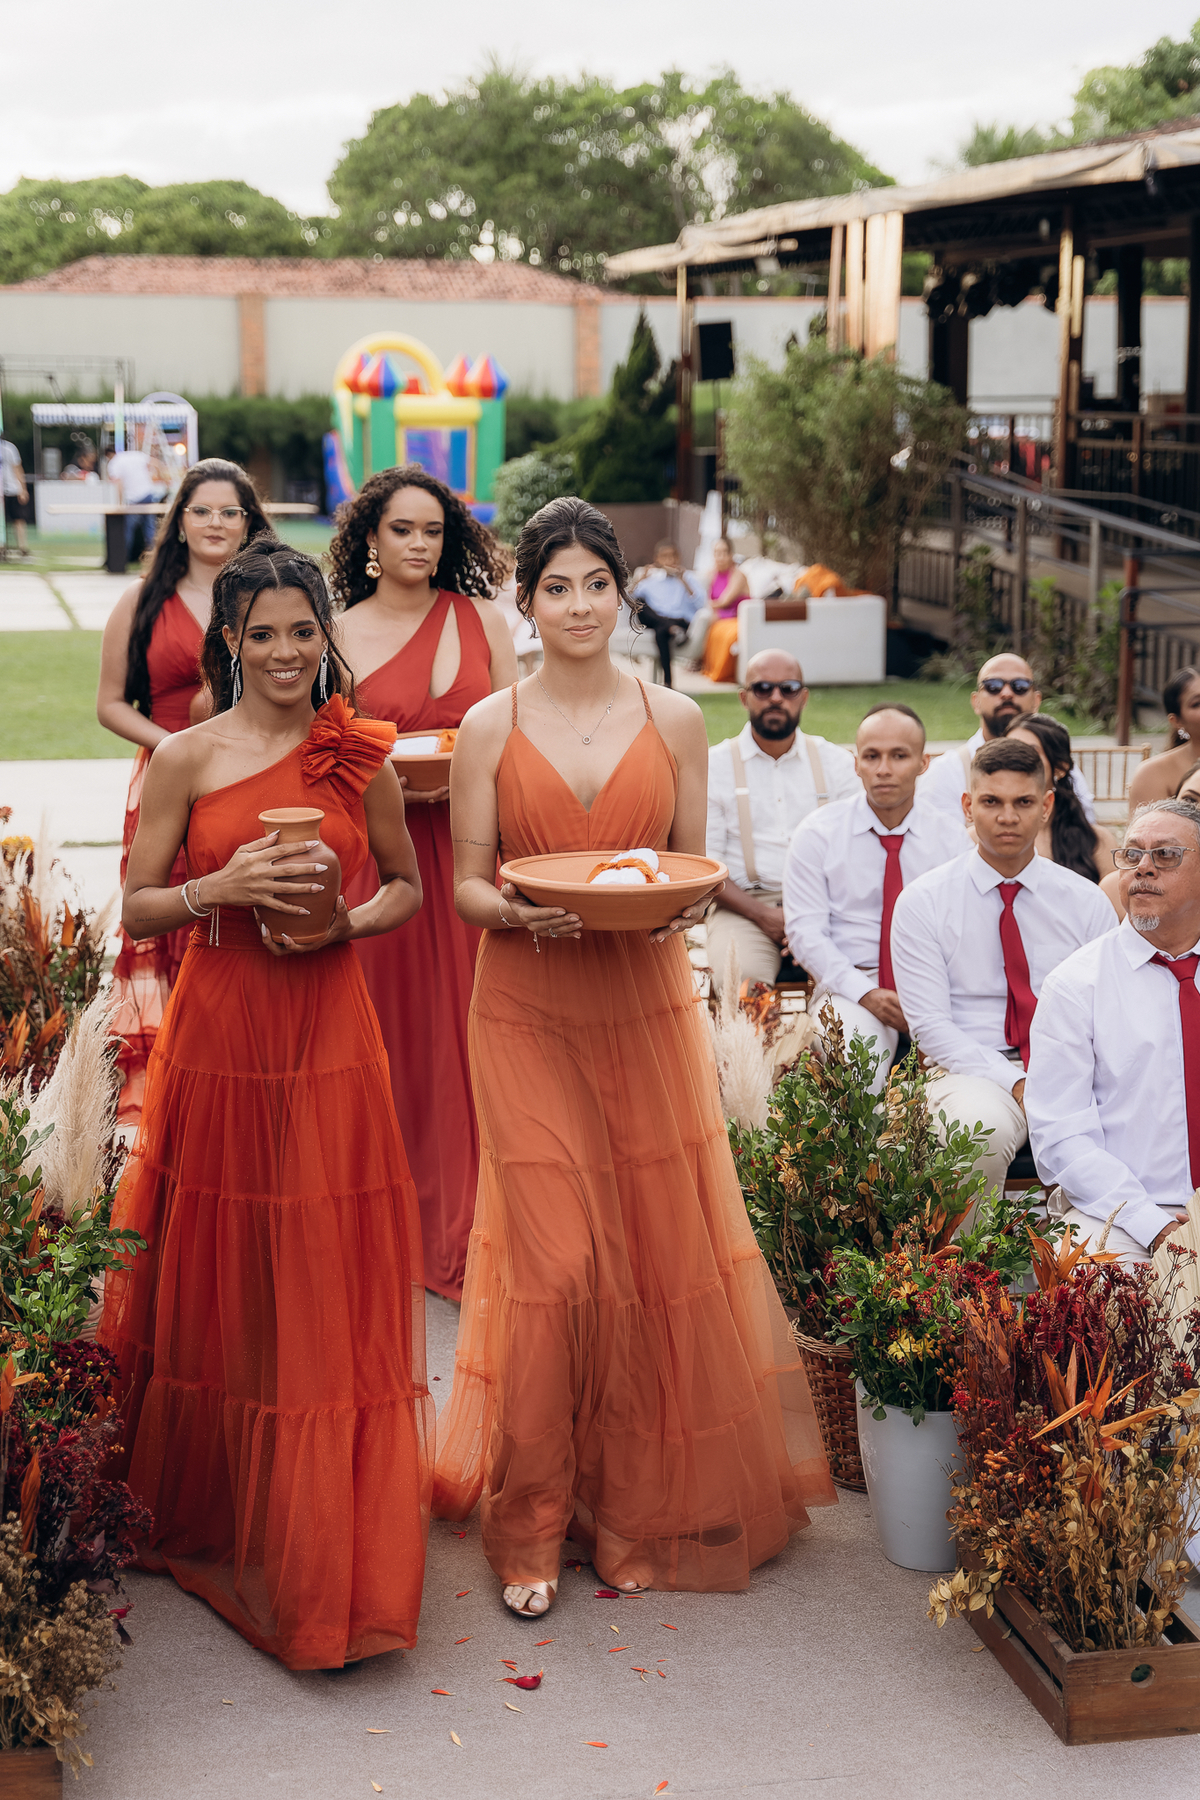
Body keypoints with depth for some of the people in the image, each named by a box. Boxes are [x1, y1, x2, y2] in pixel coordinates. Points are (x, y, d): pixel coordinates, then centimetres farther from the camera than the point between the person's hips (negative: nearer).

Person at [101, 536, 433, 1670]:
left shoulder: (360, 758, 3)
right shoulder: (184, 759, 0)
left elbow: (409, 884, 14)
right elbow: (137, 909, 2)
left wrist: (349, 921, -6)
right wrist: (224, 886, -16)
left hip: (327, 1039, 1)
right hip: (216, 1035, 0)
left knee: (325, 1289, 4)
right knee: (213, 1281, 8)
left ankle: (321, 1558, 18)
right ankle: (201, 1511, 29)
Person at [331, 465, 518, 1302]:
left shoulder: (482, 618, 6)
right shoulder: (341, 636, 3)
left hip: (469, 849, 1)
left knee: (468, 1027, 2)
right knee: (396, 1028, 3)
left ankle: (468, 1225, 14)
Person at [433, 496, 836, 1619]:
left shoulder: (675, 721, 6)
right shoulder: (490, 728, 2)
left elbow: (694, 871, 9)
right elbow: (466, 887, 2)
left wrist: (678, 906, -13)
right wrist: (522, 912, -19)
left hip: (646, 1009, 2)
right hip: (528, 1012, -2)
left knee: (661, 1250, 3)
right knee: (553, 1260, -5)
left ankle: (644, 1502, 21)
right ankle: (533, 1525, 11)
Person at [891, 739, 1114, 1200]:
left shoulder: (1087, 902, 9)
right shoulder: (922, 901, 1)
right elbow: (929, 1023, -6)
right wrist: (1015, 1084, -18)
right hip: (972, 1071, -2)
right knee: (985, 1127, -37)